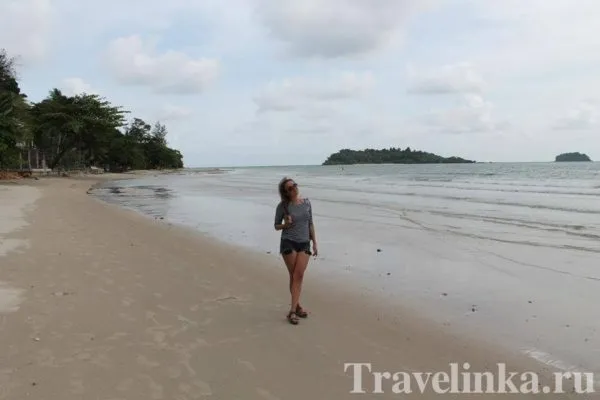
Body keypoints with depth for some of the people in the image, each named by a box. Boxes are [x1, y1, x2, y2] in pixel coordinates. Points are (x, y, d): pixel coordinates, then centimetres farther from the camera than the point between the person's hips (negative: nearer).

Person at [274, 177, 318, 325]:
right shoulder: (282, 206, -5)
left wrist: (314, 243, 10)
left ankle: (292, 311, -1)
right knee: (294, 276, 2)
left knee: (299, 276, -6)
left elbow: (310, 224, 11)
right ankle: (297, 306, 15)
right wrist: (285, 224, -18)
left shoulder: (307, 203, 4)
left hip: (304, 244, 2)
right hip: (288, 243, -2)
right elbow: (276, 226, 4)